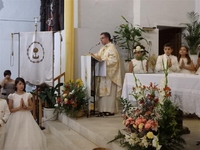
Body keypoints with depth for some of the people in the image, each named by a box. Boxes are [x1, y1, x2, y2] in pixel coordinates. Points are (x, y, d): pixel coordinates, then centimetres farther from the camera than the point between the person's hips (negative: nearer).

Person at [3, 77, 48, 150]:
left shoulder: (27, 95, 2)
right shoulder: (12, 96, -2)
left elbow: (31, 107, 6)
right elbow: (11, 110, -3)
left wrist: (25, 107, -13)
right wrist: (19, 107, -17)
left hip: (26, 117, 1)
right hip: (16, 118, -1)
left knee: (29, 135, -3)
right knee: (16, 138, -2)